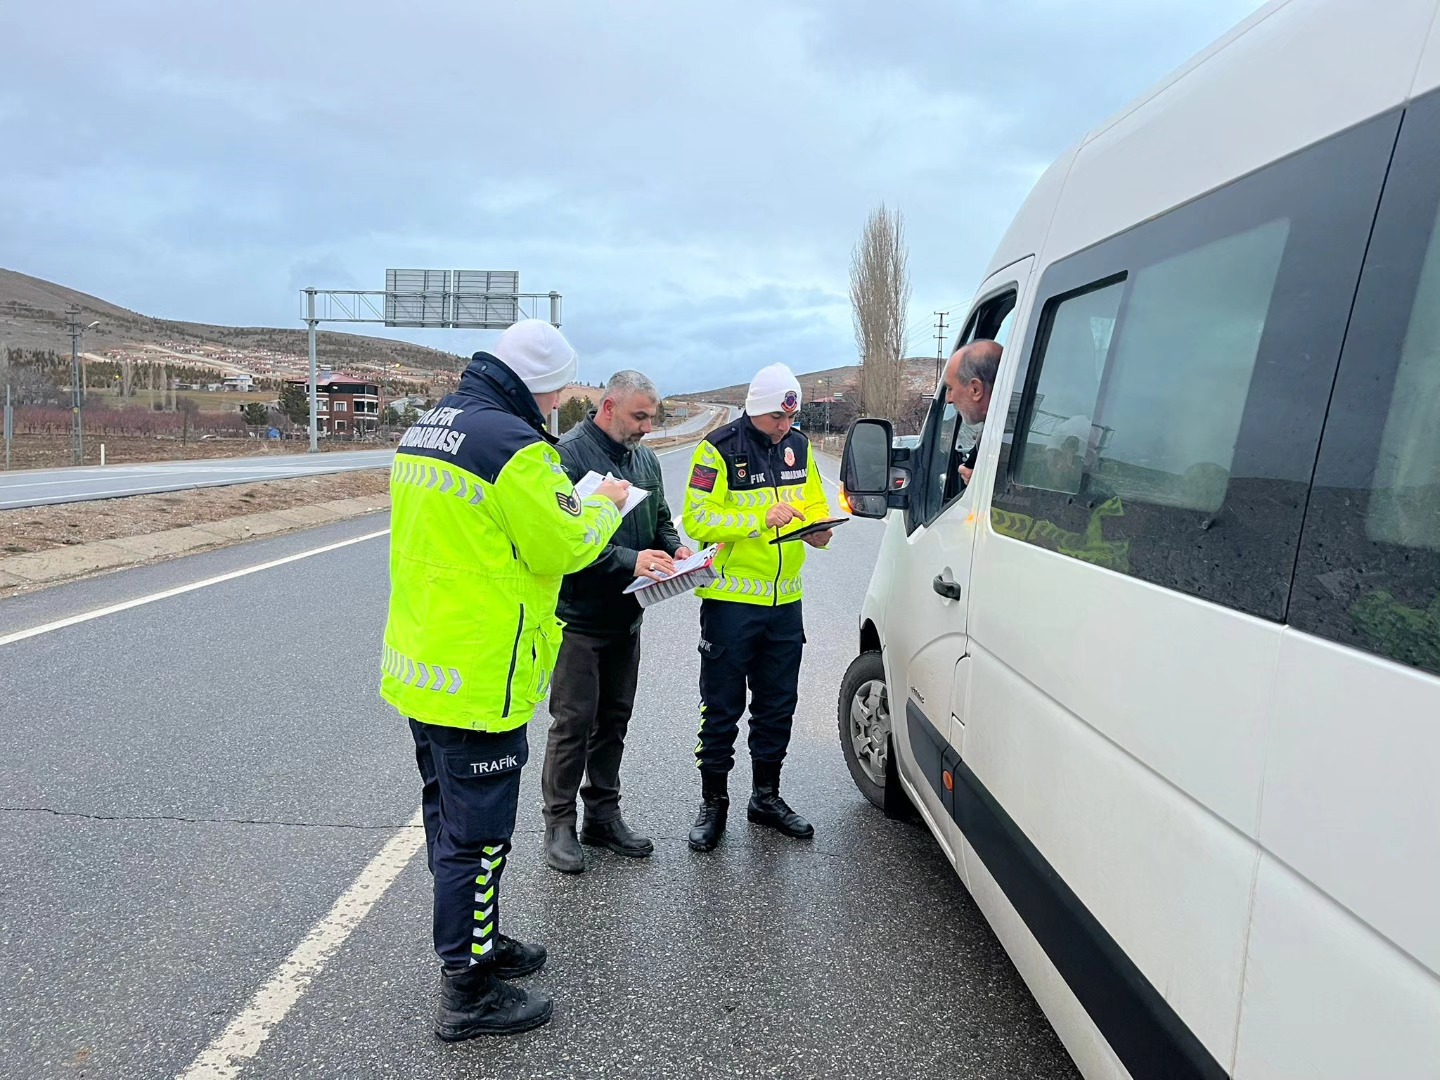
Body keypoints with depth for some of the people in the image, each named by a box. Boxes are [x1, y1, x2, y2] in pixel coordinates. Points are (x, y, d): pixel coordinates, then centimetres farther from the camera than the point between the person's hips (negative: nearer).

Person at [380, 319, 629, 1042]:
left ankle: (476, 941, 41)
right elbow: (564, 548, -16)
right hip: (479, 678, -10)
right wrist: (604, 505, 2)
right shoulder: (513, 444, -20)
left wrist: (569, 502, 12)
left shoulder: (429, 427, 11)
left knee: (450, 819, 22)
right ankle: (468, 994, 17)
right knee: (476, 836, 3)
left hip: (417, 667, 10)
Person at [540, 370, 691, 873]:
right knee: (574, 722, -1)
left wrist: (674, 548, -2)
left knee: (614, 719, 14)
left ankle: (603, 816, 27)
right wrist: (629, 561, -29)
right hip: (578, 617, -8)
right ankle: (559, 823, 12)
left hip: (625, 617, 8)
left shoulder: (646, 459, 11)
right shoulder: (568, 454, -14)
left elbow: (660, 519, 20)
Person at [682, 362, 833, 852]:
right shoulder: (719, 449, -10)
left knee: (778, 703, 14)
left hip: (784, 599, 6)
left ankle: (766, 796, 30)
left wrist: (817, 528, -5)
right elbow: (697, 519, -16)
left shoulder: (799, 447, 8)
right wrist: (762, 519, -24)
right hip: (731, 599, -5)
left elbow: (815, 504, 18)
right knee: (722, 706, 4)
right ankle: (713, 803, 18)